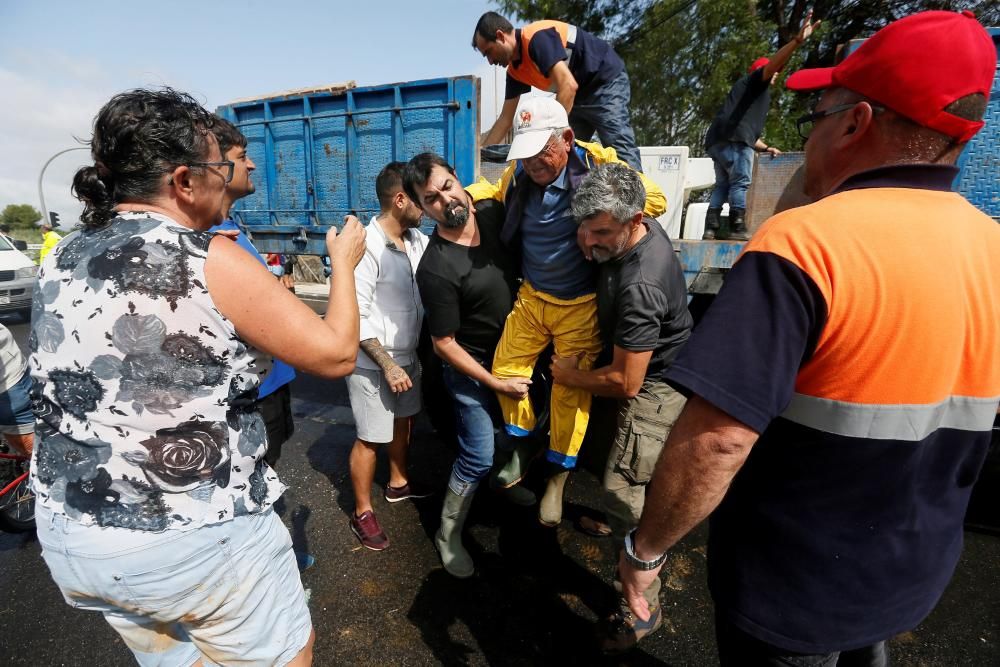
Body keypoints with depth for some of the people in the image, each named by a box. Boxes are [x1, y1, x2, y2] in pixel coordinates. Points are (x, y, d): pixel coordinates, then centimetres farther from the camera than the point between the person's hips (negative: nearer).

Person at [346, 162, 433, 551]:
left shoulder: (418, 240, -1)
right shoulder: (366, 247, -21)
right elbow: (356, 317, -21)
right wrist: (388, 365, -20)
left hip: (408, 355, 7)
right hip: (373, 363, -7)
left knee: (403, 421, 22)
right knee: (370, 439, 7)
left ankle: (398, 483, 45)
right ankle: (362, 514, 28)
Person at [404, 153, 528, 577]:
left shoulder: (493, 212, -9)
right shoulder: (436, 269, -27)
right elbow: (444, 344, -20)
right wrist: (495, 384, -17)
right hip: (472, 367, -7)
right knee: (478, 457, 2)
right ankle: (448, 535, 27)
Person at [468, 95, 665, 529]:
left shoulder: (598, 165, -14)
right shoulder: (520, 172, -1)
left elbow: (655, 199, -7)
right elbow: (496, 189, 22)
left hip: (580, 305, -4)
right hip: (531, 297, 5)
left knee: (571, 392, 3)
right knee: (505, 371, 8)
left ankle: (557, 478, 27)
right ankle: (524, 446, 36)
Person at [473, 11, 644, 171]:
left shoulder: (537, 37, -23)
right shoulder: (515, 71, 4)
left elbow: (568, 86, -32)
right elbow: (506, 119, 8)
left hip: (607, 81, -9)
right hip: (579, 97, 9)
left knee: (620, 153, -19)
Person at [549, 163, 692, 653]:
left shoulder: (638, 286, -35)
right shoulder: (645, 229, -7)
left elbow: (624, 382, -28)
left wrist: (570, 377, -12)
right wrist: (588, 246, -5)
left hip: (653, 389, -10)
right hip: (656, 369, 10)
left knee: (622, 491, -8)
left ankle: (642, 603, 13)